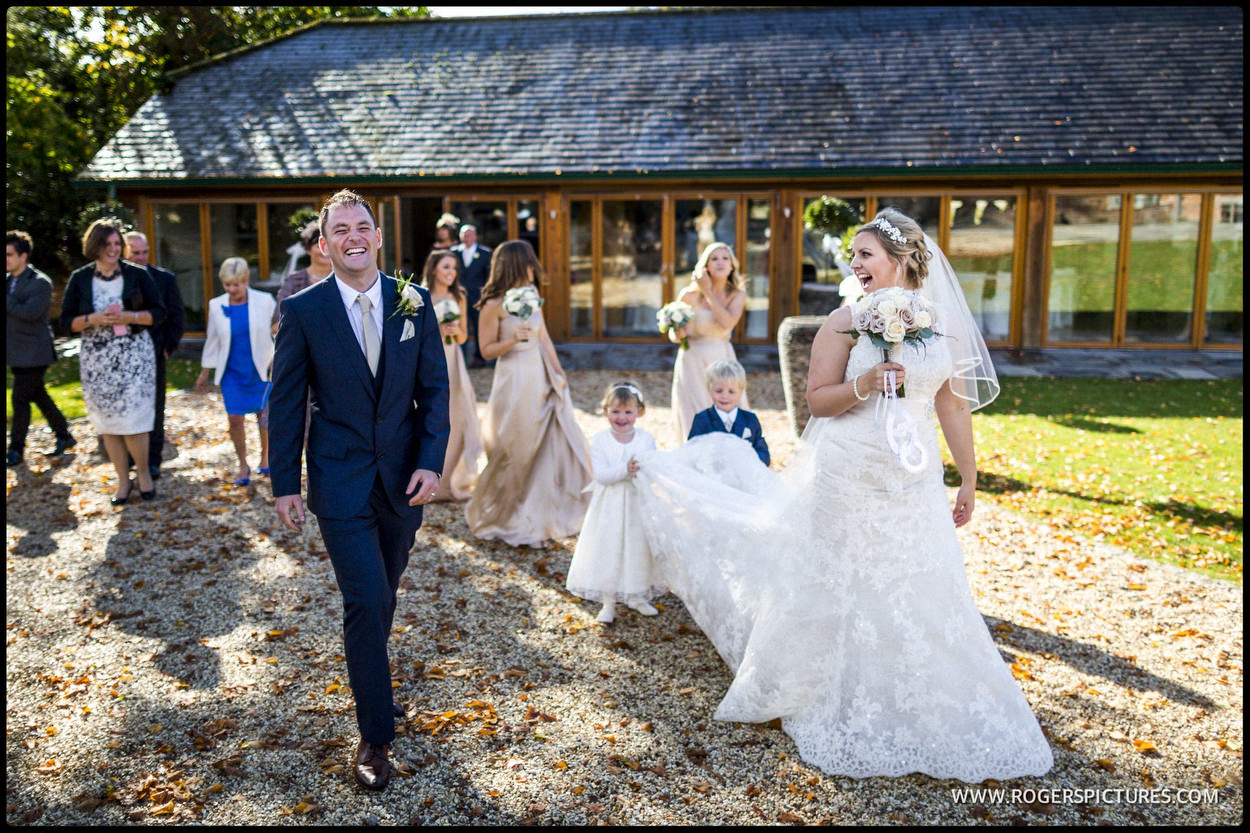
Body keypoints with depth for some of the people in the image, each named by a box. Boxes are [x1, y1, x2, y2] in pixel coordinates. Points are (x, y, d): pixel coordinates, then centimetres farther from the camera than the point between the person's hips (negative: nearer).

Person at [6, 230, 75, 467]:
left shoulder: (40, 282, -13)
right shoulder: (9, 280, 11)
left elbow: (29, 312, -25)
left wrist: (7, 301, -21)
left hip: (32, 353, -8)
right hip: (17, 353, 8)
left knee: (20, 400, -4)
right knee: (38, 396, 14)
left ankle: (16, 450, 5)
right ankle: (64, 436, 25)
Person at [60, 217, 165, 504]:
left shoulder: (137, 274, 1)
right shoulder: (79, 279, 4)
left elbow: (158, 312, 2)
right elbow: (66, 321, 5)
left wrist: (129, 317, -14)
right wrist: (94, 319, -13)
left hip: (134, 354, -2)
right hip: (96, 358, 2)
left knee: (133, 420, -7)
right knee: (107, 422, 6)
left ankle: (143, 472, 15)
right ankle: (123, 480, 18)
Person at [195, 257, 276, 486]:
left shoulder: (264, 301, -7)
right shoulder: (216, 305, 0)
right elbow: (212, 340, 9)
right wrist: (204, 373, 13)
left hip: (261, 370, -1)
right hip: (232, 372, 1)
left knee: (264, 415, 10)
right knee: (235, 419, -4)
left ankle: (265, 455, 33)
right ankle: (243, 465, 13)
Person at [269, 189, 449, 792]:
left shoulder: (413, 302, 0)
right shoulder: (302, 309, -6)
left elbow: (434, 388, 2)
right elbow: (286, 402, -2)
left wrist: (431, 463, -9)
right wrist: (284, 484, -4)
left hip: (403, 478, 3)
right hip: (340, 480, -3)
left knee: (383, 594, 18)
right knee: (366, 601, -6)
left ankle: (371, 681, 44)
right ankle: (375, 736, 10)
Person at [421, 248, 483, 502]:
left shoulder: (459, 298, 10)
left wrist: (456, 331, -5)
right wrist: (436, 331, -15)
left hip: (452, 363, 4)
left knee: (456, 419, 1)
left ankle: (453, 480, 14)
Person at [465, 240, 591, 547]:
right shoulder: (494, 305, -11)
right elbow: (486, 349, -8)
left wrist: (558, 371, 8)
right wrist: (513, 340, -23)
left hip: (541, 378, 7)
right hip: (514, 381, -7)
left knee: (554, 443, 7)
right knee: (516, 451, 3)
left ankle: (541, 514, 23)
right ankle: (506, 519, 23)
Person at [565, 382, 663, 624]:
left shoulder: (647, 439, -2)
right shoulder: (599, 440, -7)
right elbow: (600, 475, -16)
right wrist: (624, 470, -30)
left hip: (639, 505, 2)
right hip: (610, 507, -1)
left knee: (639, 549, 12)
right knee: (608, 551, 4)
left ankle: (638, 597, 33)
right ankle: (608, 603, 20)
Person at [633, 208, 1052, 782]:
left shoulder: (945, 326, 4)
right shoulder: (846, 321, -5)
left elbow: (953, 409, 9)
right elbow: (818, 398, -4)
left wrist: (969, 481, 11)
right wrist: (865, 384, -22)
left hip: (914, 482, 3)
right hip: (846, 478, -3)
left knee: (918, 598, 9)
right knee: (838, 589, 8)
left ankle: (918, 713, 32)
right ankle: (838, 708, 30)